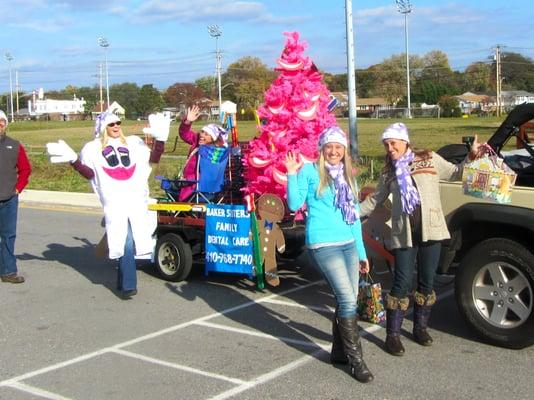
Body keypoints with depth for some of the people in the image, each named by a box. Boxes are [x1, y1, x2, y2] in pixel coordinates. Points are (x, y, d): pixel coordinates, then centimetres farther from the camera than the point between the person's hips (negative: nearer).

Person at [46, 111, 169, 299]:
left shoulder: (133, 142, 18)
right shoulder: (93, 148, 12)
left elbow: (154, 158, 16)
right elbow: (89, 173, 4)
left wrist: (160, 139, 5)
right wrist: (74, 160, -9)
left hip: (137, 199, 3)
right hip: (114, 201, -3)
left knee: (131, 241, 5)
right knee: (125, 242, -13)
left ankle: (123, 281, 20)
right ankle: (128, 285, -11)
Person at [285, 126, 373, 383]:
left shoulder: (348, 178, 16)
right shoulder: (310, 171, -1)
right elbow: (295, 204, -9)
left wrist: (362, 252, 19)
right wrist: (292, 174, -17)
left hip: (349, 244, 6)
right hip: (323, 245, -6)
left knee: (347, 301, 8)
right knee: (348, 300, -11)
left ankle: (339, 351, 25)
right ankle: (355, 359, 0)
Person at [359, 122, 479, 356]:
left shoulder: (430, 159, 8)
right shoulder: (388, 172, 12)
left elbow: (455, 173, 16)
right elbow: (375, 199, 20)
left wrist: (471, 156, 4)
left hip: (430, 229, 0)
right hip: (403, 233, 0)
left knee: (427, 281, 9)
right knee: (402, 283, -4)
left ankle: (420, 327, 26)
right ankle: (392, 335, 5)